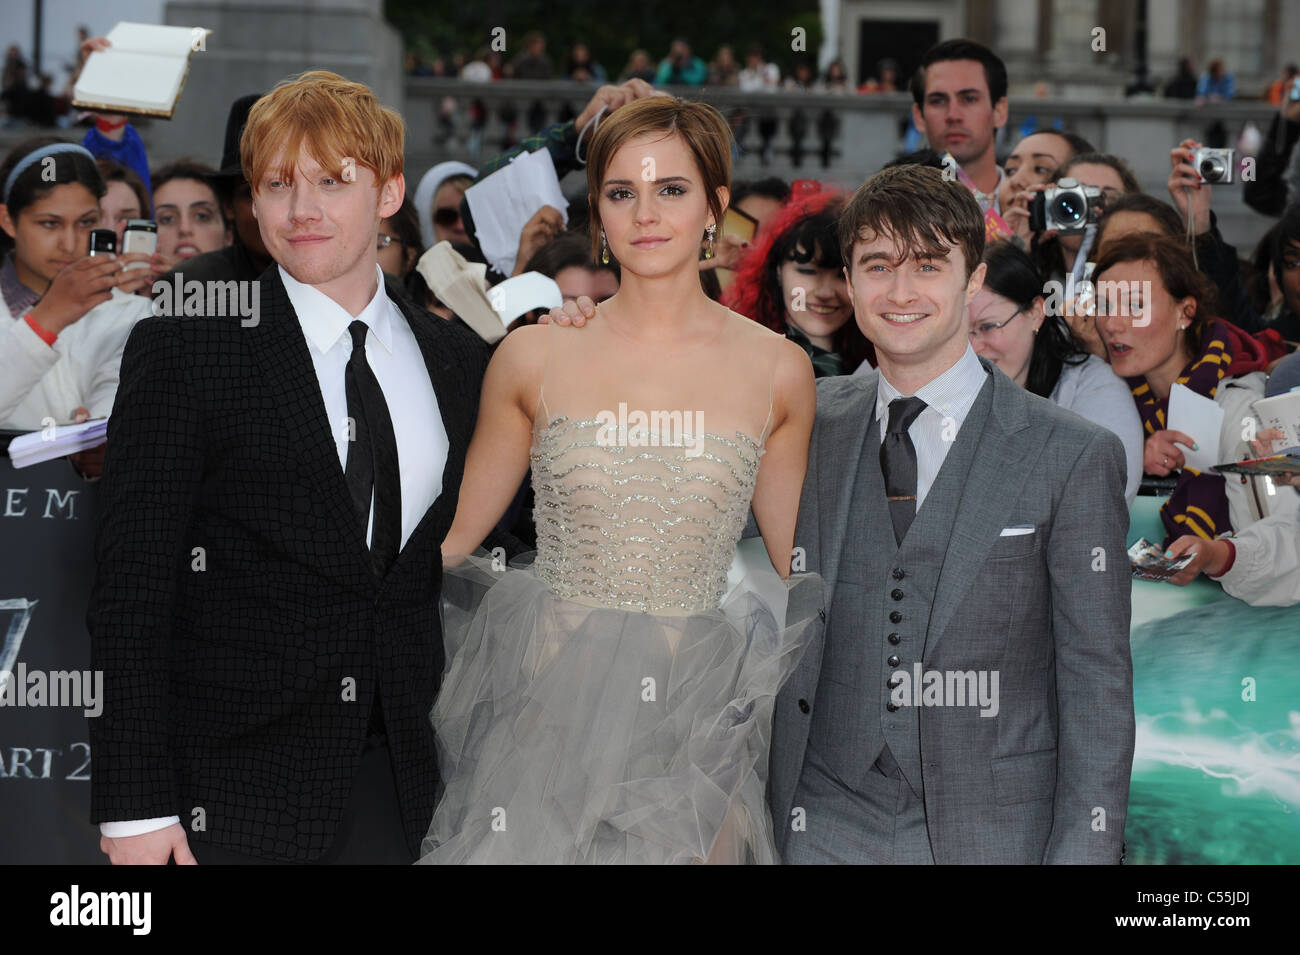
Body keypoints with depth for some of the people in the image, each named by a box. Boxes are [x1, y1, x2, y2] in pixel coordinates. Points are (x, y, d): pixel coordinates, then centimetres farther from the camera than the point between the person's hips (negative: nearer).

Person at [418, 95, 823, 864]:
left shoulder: (777, 372, 2)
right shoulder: (535, 356, 1)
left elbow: (798, 559, 12)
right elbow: (454, 534, 9)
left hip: (696, 715, 0)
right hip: (551, 705, 0)